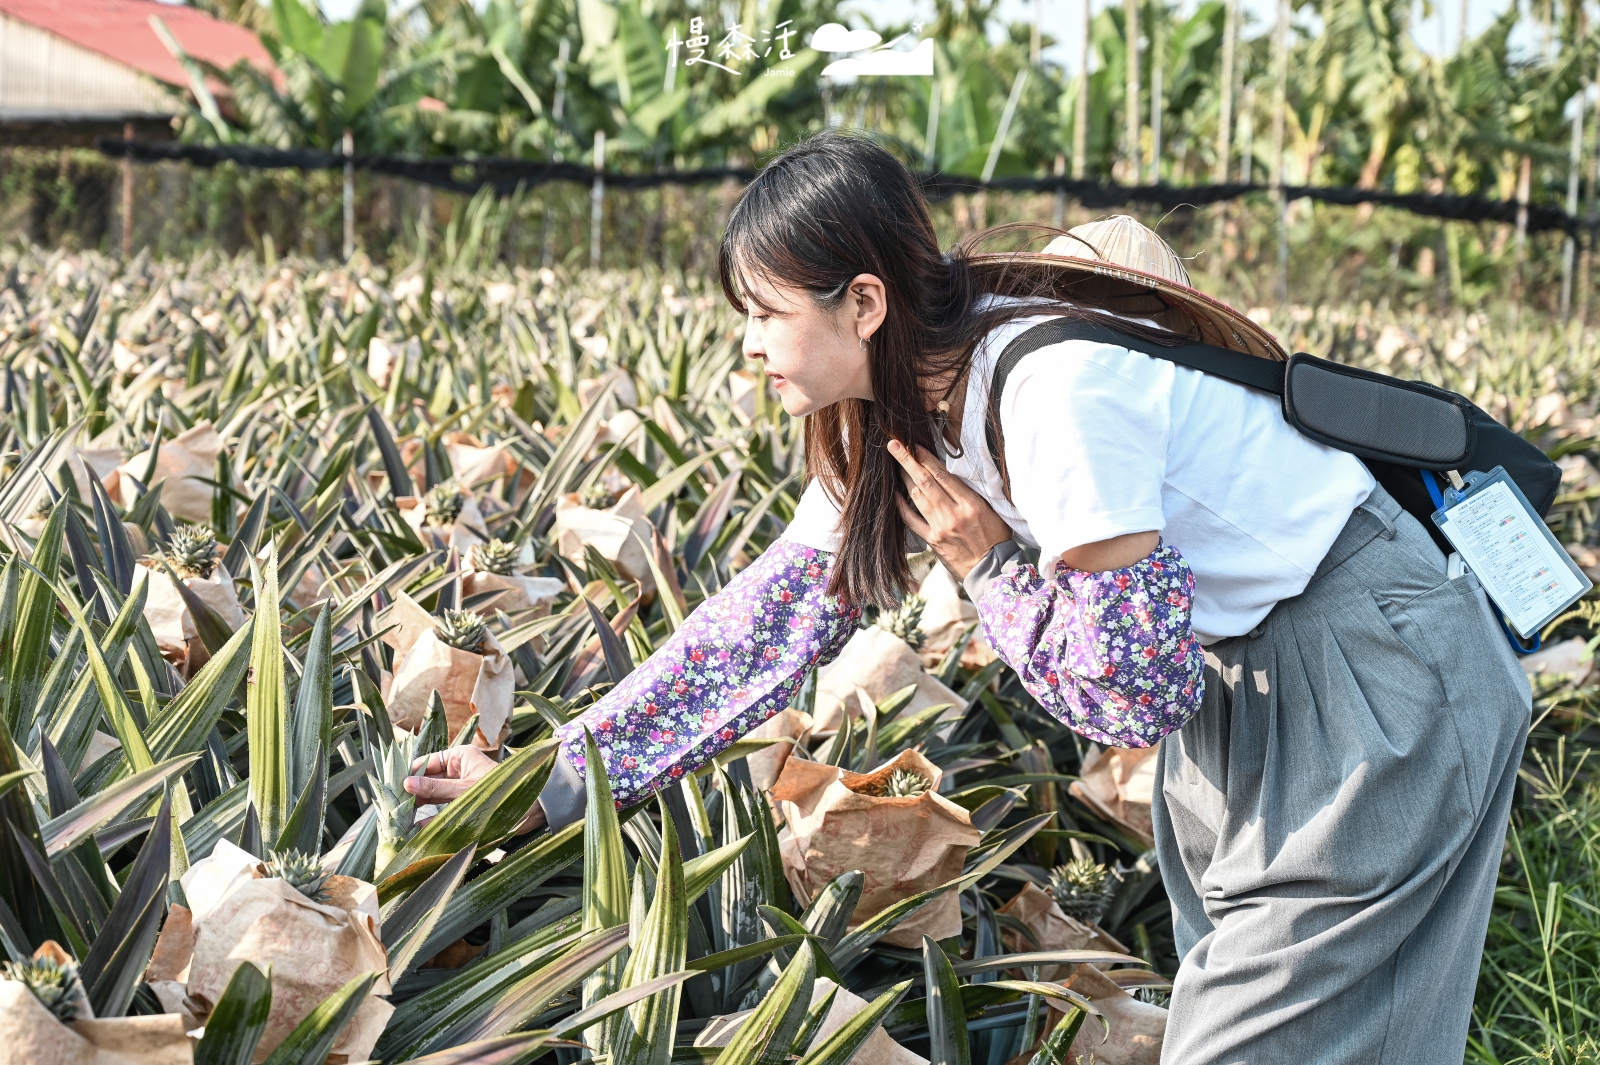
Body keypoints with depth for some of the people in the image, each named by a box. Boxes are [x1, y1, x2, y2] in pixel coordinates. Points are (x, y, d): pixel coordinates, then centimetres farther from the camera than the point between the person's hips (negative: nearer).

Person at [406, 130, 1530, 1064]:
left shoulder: (1055, 390, -30)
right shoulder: (898, 414, -2)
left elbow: (1128, 689, -25)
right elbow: (774, 608, 3)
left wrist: (990, 564, -13)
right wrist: (560, 776, 2)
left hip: (1382, 665, -9)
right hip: (1247, 665, 9)